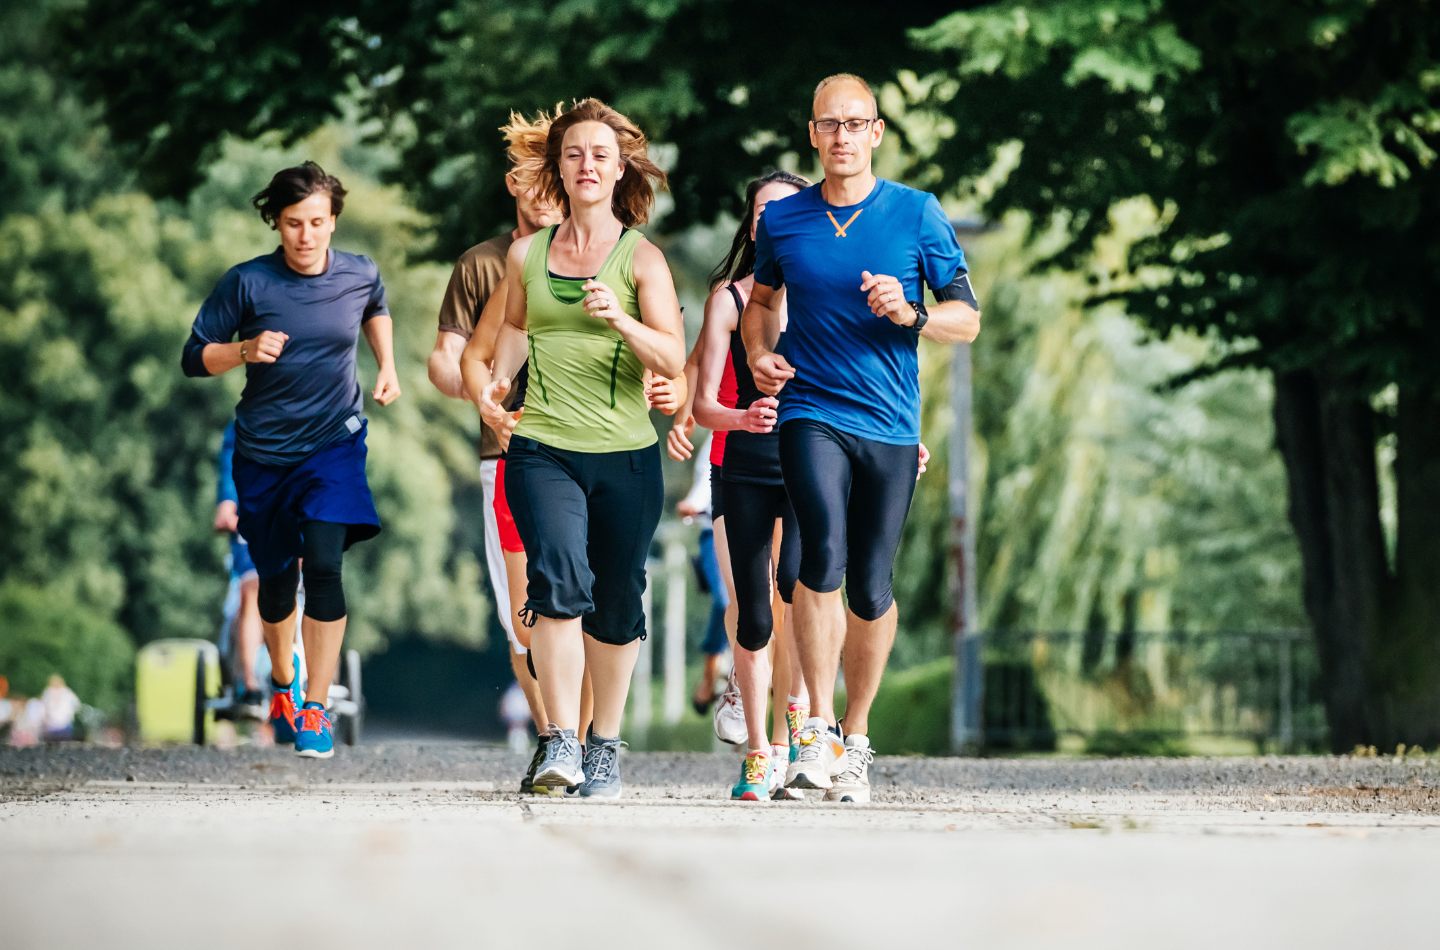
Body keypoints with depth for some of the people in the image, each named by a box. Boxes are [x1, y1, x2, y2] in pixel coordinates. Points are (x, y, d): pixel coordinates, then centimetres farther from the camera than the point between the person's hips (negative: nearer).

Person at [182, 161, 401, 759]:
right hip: (264, 452, 0)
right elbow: (195, 358, -6)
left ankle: (315, 710, -15)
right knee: (275, 577, 12)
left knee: (323, 565, -19)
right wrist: (246, 350, -22)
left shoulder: (360, 275, -4)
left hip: (334, 443, 0)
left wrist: (386, 365, 10)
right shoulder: (248, 282, -12)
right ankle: (282, 682, 42)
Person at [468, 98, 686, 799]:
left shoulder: (641, 257, 2)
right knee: (558, 576, -21)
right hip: (541, 448, 0)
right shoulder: (526, 254, 10)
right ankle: (561, 742, -22)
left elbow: (673, 359, -6)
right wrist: (490, 385, 9)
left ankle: (605, 746, 23)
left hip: (624, 453, 0)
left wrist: (621, 319, -23)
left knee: (615, 606, 6)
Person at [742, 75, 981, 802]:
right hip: (811, 414, -1)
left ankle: (855, 739, 24)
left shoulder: (917, 214, 1)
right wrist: (759, 352, 4)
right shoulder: (783, 220, 6)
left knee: (870, 587, 3)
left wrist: (910, 314, -14)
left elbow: (968, 318, 5)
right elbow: (762, 299, 24)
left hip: (890, 426, 1)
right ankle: (818, 731, -20)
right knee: (824, 552, -24)